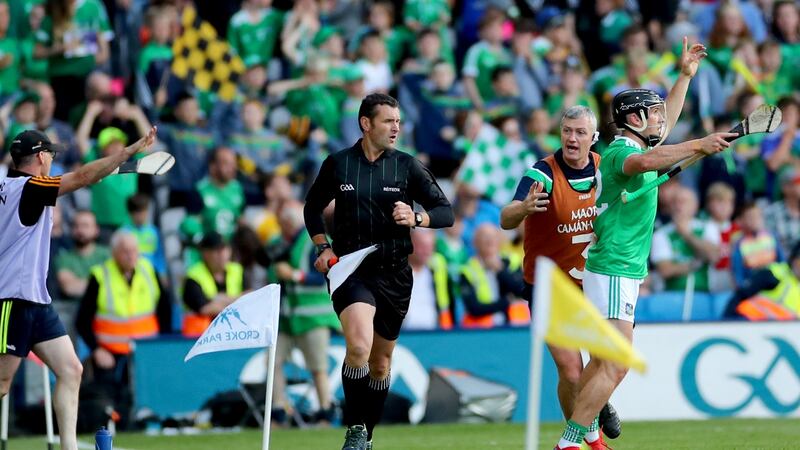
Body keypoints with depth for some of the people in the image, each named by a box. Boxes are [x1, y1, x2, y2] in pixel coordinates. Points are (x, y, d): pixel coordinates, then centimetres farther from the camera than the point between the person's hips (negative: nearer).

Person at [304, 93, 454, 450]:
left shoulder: (407, 166, 2)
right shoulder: (338, 164, 2)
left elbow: (445, 212, 1)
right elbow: (313, 207, 17)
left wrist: (416, 218, -19)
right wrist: (322, 247, 2)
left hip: (394, 273, 2)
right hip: (350, 270, -2)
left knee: (381, 363, 11)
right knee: (359, 346, -26)